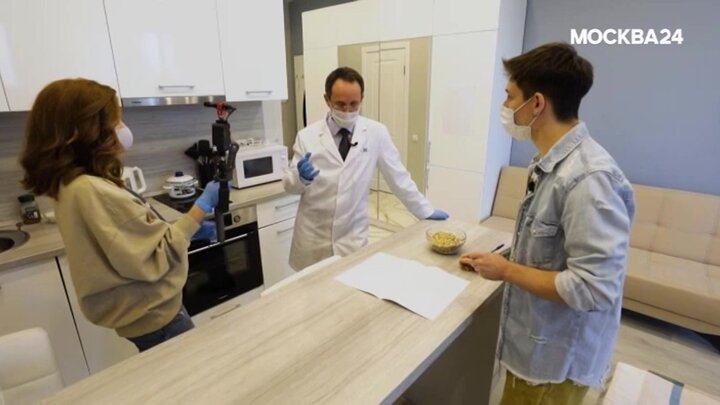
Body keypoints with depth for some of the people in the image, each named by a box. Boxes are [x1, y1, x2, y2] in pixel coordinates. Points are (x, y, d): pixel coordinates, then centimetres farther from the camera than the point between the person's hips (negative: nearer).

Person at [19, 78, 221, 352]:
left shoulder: (71, 185, 3)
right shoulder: (92, 191, -29)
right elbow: (159, 256, -26)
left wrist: (189, 228, 5)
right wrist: (202, 207, -20)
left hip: (145, 309, 9)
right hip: (155, 316, -9)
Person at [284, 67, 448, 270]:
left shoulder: (376, 133, -5)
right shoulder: (307, 136, -6)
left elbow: (397, 176, 3)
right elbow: (290, 185, 1)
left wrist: (426, 211, 8)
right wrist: (300, 176, -21)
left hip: (353, 238, 0)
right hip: (313, 238, 1)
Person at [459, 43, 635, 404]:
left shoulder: (588, 179, -29)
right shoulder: (550, 164, 1)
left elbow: (593, 288, -30)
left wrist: (506, 271, -21)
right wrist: (496, 261, 3)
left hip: (556, 358, -8)